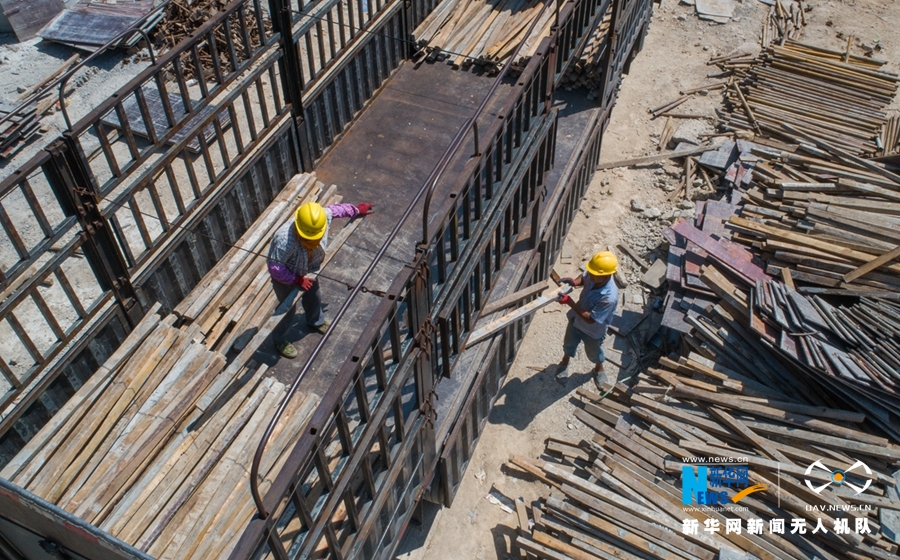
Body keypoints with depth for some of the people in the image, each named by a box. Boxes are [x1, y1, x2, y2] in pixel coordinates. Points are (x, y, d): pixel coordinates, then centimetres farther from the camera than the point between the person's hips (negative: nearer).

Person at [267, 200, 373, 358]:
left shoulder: (324, 216, -30)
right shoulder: (285, 240, -46)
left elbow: (335, 209, -6)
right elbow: (275, 268, -37)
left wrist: (356, 210, 9)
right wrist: (296, 280, -33)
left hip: (307, 271, 6)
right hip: (285, 277, -6)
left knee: (314, 298, 28)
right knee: (288, 308, 11)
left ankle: (316, 322, 61)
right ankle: (279, 340, 38)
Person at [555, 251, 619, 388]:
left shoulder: (609, 297, -44)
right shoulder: (593, 276, -26)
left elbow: (590, 319, -36)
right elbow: (583, 278, 1)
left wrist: (570, 302, -38)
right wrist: (574, 282, -22)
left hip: (593, 331, -5)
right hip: (576, 320, 5)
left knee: (594, 352, 27)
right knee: (569, 344, 31)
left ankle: (599, 369, 60)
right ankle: (564, 363, 62)